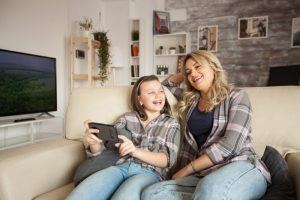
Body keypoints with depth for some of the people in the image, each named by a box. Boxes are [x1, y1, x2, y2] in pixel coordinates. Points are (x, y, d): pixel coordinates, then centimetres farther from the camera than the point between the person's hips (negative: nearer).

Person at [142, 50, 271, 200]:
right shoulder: (190, 100, 19)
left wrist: (186, 170, -9)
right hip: (202, 175, 6)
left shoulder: (236, 96, 4)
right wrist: (184, 73, 24)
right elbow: (167, 84, 39)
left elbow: (230, 144, -10)